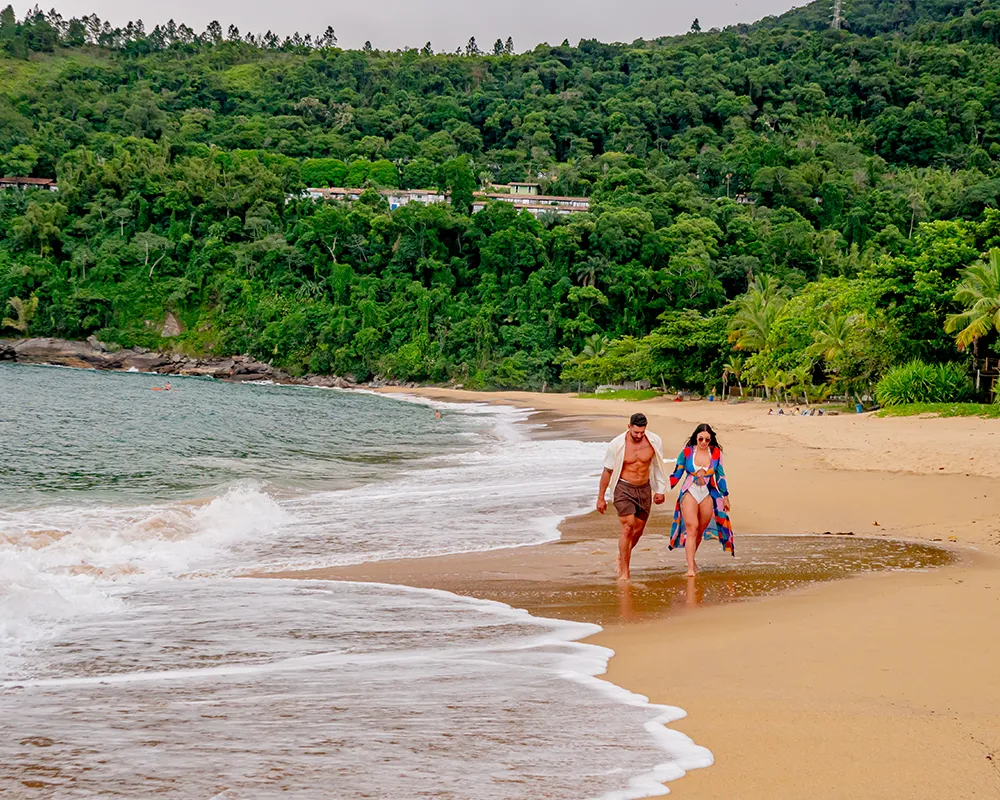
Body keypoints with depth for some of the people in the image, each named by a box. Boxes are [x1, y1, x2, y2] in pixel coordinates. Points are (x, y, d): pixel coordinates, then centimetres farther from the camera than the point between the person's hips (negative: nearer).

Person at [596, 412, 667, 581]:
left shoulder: (654, 442, -6)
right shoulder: (617, 445, -12)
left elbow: (658, 465, 11)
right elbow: (607, 472, -2)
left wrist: (660, 490, 13)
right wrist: (601, 498, 1)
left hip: (644, 489, 4)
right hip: (624, 488, -4)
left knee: (638, 530, 10)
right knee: (628, 527, -16)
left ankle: (623, 557, 37)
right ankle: (625, 571, -10)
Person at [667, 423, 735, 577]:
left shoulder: (716, 453, 4)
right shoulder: (686, 452, -1)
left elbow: (720, 476, 13)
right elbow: (676, 474, 4)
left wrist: (725, 496, 17)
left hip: (708, 495, 3)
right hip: (689, 493, -3)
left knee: (700, 531, 8)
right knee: (691, 528, -16)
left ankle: (691, 559, 31)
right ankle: (690, 568, -19)